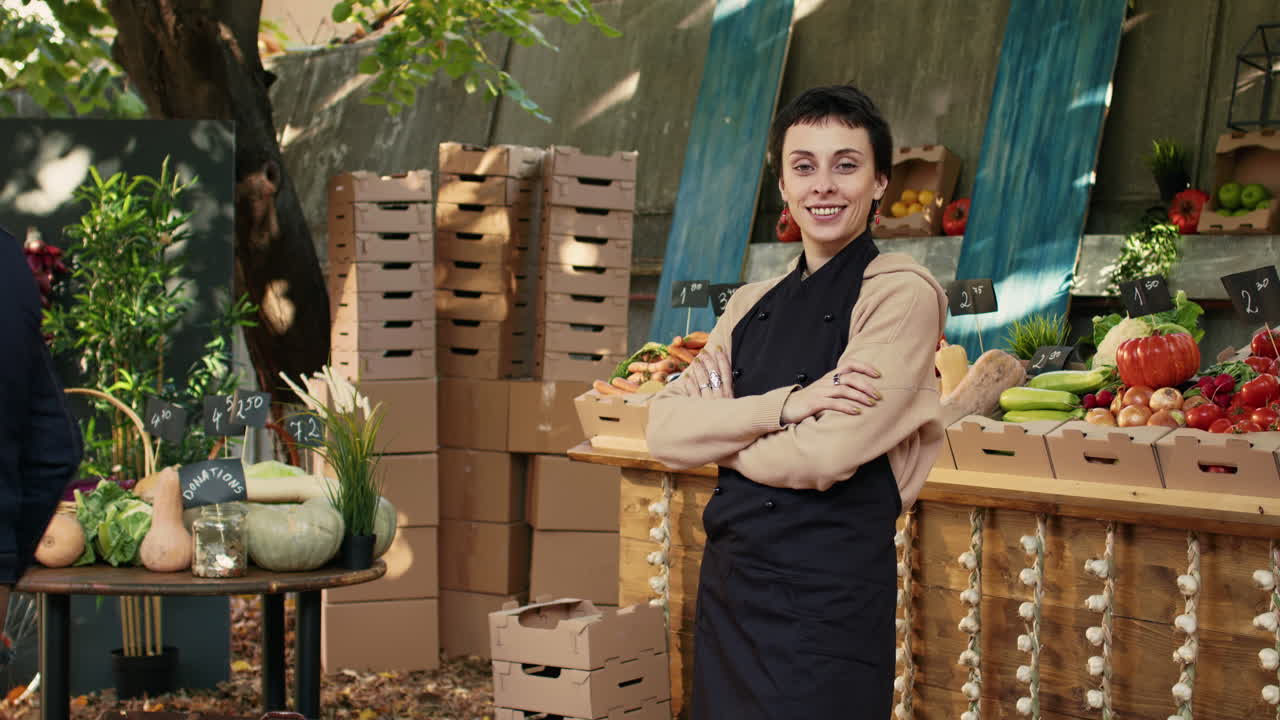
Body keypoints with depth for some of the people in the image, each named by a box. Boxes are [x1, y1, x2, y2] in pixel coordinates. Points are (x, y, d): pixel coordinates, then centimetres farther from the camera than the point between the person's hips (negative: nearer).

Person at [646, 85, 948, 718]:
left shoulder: (902, 294, -9)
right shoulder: (752, 305, 11)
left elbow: (825, 456, -19)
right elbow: (664, 433, 0)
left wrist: (718, 419, -2)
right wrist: (784, 405, -15)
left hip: (829, 598, -6)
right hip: (728, 583, 6)